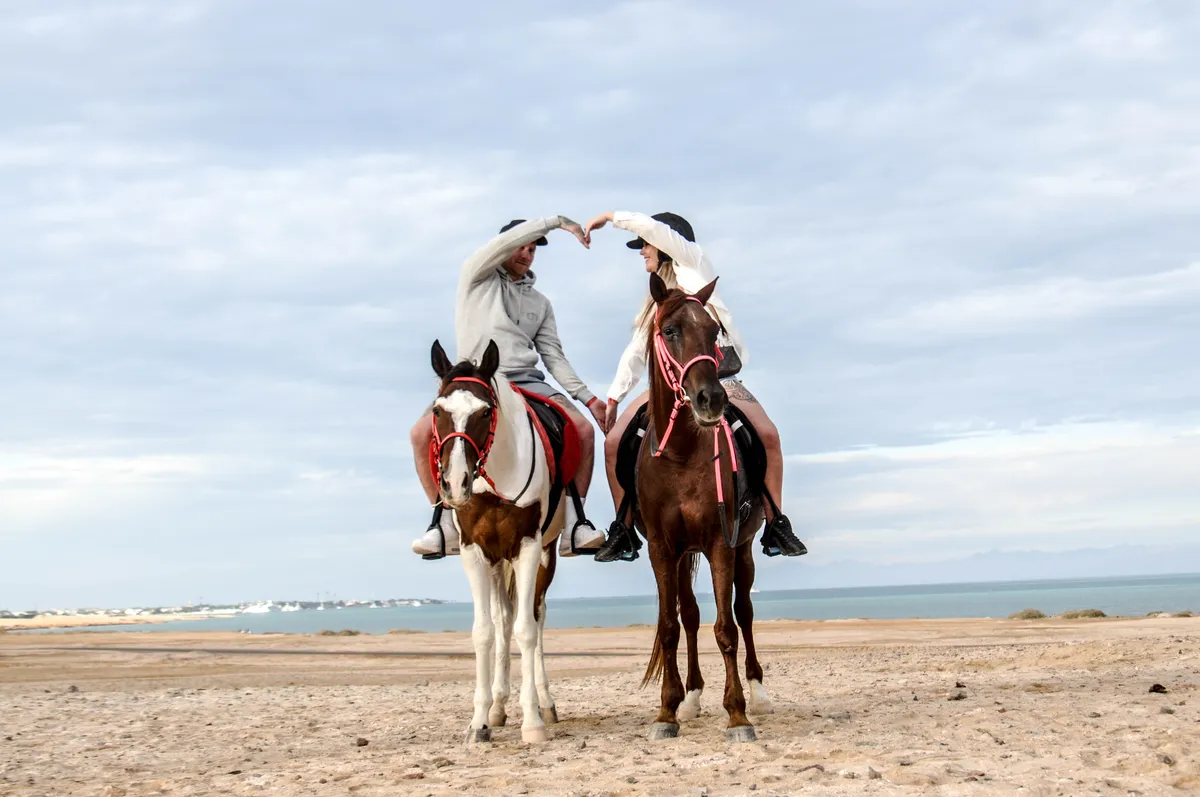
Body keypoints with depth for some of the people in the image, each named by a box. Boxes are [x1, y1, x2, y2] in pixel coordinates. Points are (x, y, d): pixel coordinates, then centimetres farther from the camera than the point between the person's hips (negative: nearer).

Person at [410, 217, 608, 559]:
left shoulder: (539, 302, 21)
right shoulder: (477, 277, 10)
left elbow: (554, 356, 16)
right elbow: (508, 240, -8)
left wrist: (587, 397, 5)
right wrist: (556, 220, -8)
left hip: (526, 381, 3)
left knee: (583, 429, -19)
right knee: (423, 432, -27)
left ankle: (574, 522, -12)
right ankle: (445, 525, -13)